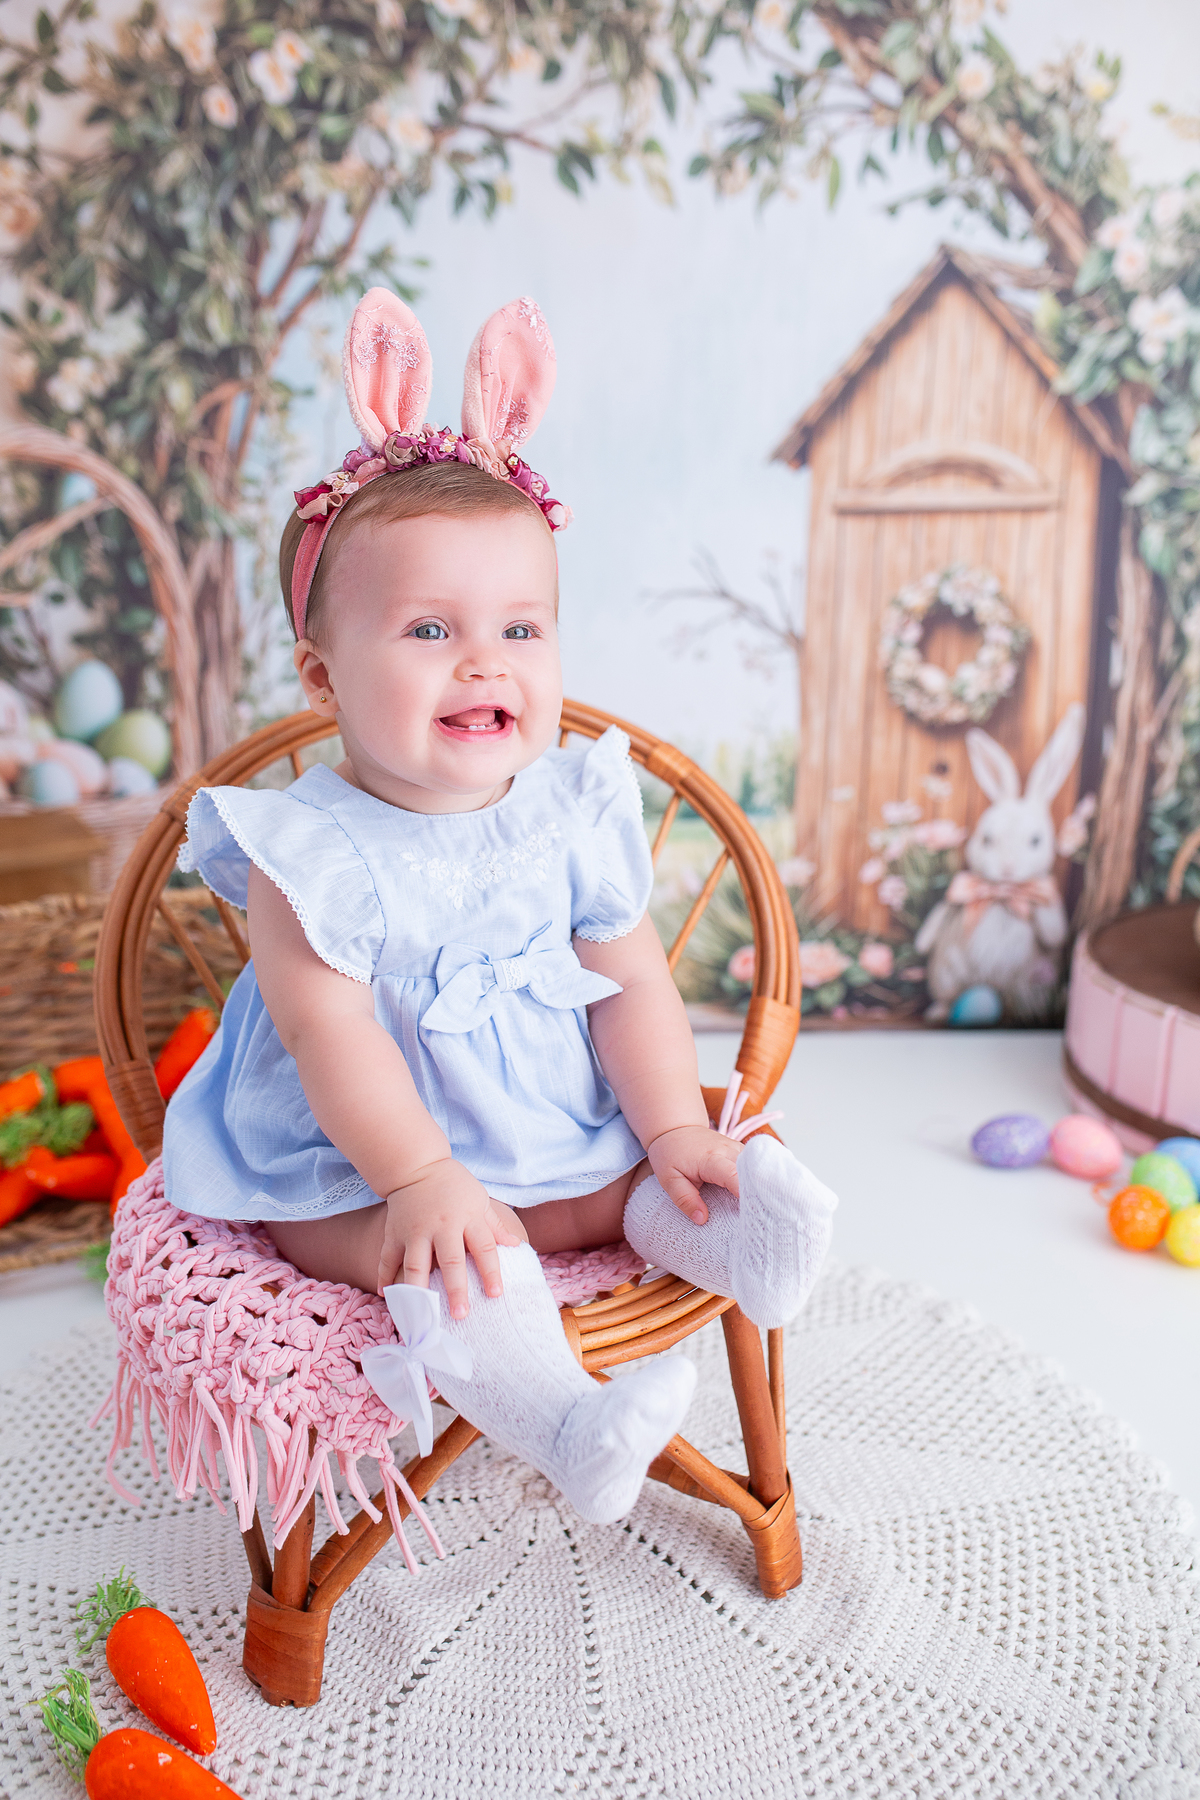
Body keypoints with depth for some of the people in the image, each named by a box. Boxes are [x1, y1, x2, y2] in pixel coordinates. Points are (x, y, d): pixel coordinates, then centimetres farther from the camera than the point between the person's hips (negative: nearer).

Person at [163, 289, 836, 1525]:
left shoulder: (573, 815, -5)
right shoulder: (308, 848, -17)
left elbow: (631, 982, -3)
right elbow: (327, 1029, -21)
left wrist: (675, 1130, -11)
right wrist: (420, 1178, -27)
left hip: (565, 1135, 5)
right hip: (364, 1163, -4)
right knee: (437, 1253, -27)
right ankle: (550, 1412, -28)